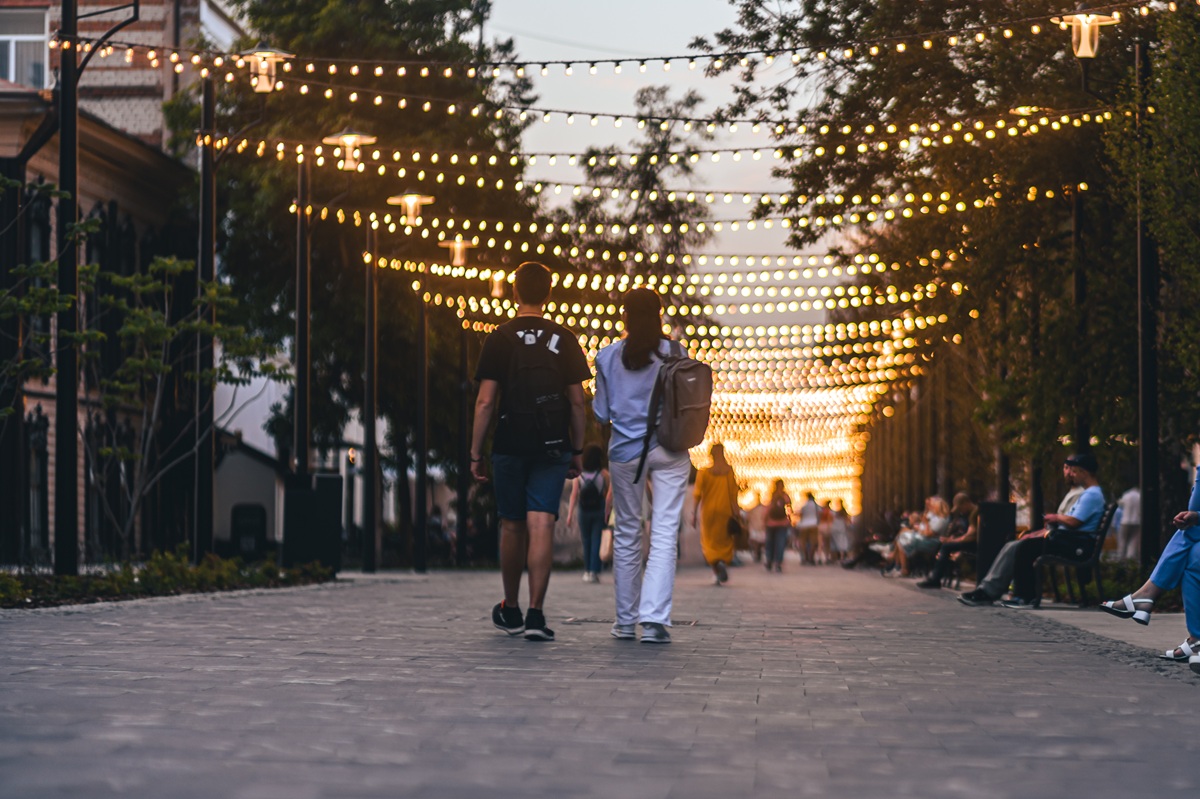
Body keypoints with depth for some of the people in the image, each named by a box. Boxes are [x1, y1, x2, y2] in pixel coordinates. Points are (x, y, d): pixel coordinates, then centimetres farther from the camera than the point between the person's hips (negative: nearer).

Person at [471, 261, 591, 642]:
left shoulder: (499, 339, -2)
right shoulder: (564, 339, 2)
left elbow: (485, 402, -4)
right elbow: (577, 401, 2)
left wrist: (475, 453, 2)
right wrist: (577, 450, 11)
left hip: (510, 446, 0)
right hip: (552, 448, 0)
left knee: (512, 526, 13)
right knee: (541, 526, -4)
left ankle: (510, 611, 26)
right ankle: (536, 613, -13)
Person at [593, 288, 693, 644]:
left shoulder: (607, 357, -1)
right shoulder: (674, 353, -2)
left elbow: (601, 414, 3)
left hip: (626, 451, 1)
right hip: (669, 451, -1)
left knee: (626, 534, 12)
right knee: (664, 534, -3)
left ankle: (626, 620, 18)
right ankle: (654, 618, -16)